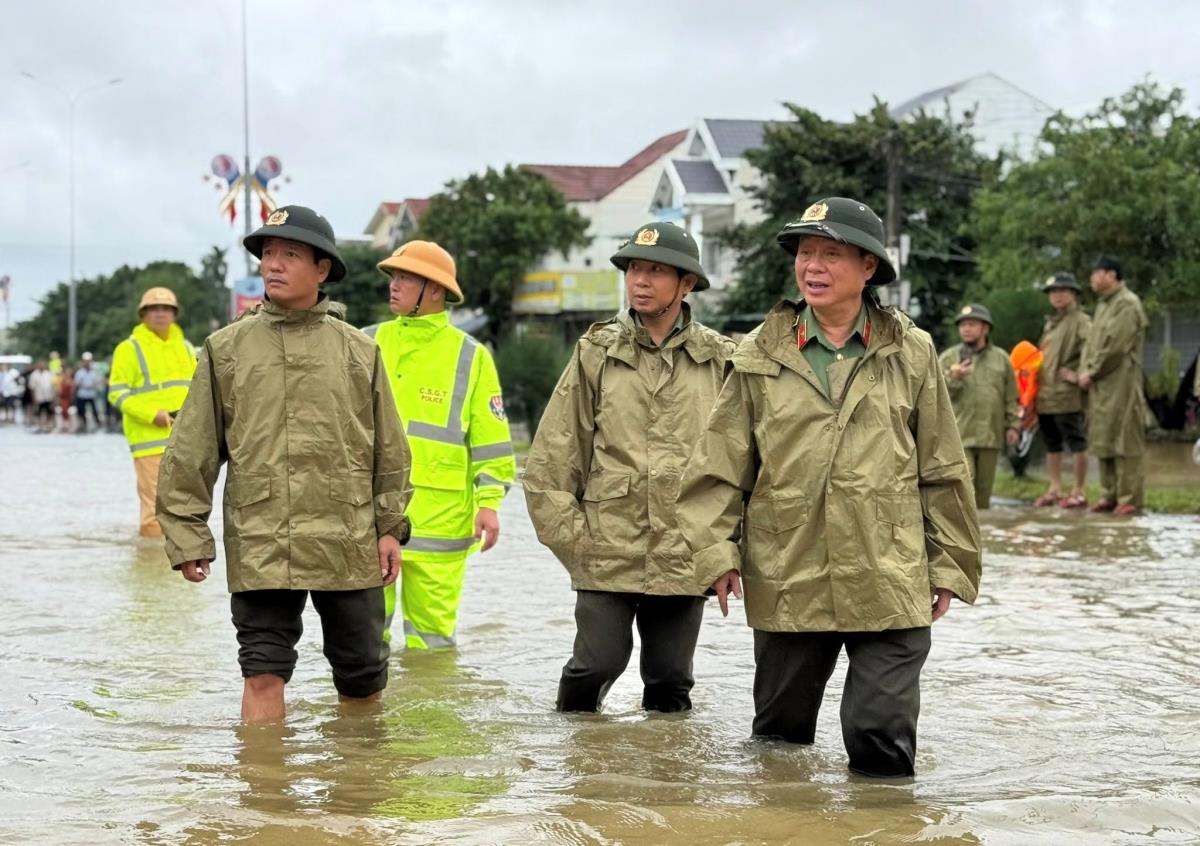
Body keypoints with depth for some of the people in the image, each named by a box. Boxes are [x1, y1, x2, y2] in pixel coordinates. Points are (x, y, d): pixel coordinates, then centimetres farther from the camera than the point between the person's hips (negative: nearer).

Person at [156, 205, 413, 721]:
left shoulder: (358, 351, 6)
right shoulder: (226, 349, 4)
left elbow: (389, 450, 10)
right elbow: (190, 453, 4)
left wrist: (391, 527, 6)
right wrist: (187, 536, 0)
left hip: (349, 545, 1)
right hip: (259, 546, -1)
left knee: (361, 677, 11)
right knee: (263, 674, -5)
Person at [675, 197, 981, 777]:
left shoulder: (910, 354, 4)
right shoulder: (761, 355, 4)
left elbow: (943, 470, 8)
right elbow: (719, 464, 4)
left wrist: (949, 565, 7)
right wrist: (716, 552, -6)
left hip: (889, 584, -1)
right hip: (786, 584, 1)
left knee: (883, 741, -4)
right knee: (779, 733, 15)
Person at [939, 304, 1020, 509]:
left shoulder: (1001, 358, 10)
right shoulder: (949, 358, 6)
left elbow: (1011, 397, 13)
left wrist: (1013, 425, 8)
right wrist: (953, 379, -14)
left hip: (990, 437, 2)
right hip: (959, 437, -2)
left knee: (984, 488, 8)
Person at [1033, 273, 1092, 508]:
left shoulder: (1080, 321, -7)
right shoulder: (1051, 323, 21)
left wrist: (1078, 374, -19)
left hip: (1067, 395, -9)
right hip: (1045, 395, 9)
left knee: (1076, 444, -3)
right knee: (1052, 445, 14)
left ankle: (1079, 492, 0)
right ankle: (1054, 490, 21)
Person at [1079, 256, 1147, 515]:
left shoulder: (1128, 304, -10)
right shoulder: (1103, 305, 19)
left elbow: (1115, 346, -16)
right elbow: (1093, 342, 20)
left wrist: (1092, 373, -10)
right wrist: (1085, 370, 4)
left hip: (1121, 384, -9)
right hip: (1100, 386, 9)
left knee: (1124, 441, -7)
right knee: (1102, 442, 11)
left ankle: (1129, 498, -4)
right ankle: (1109, 495, 17)